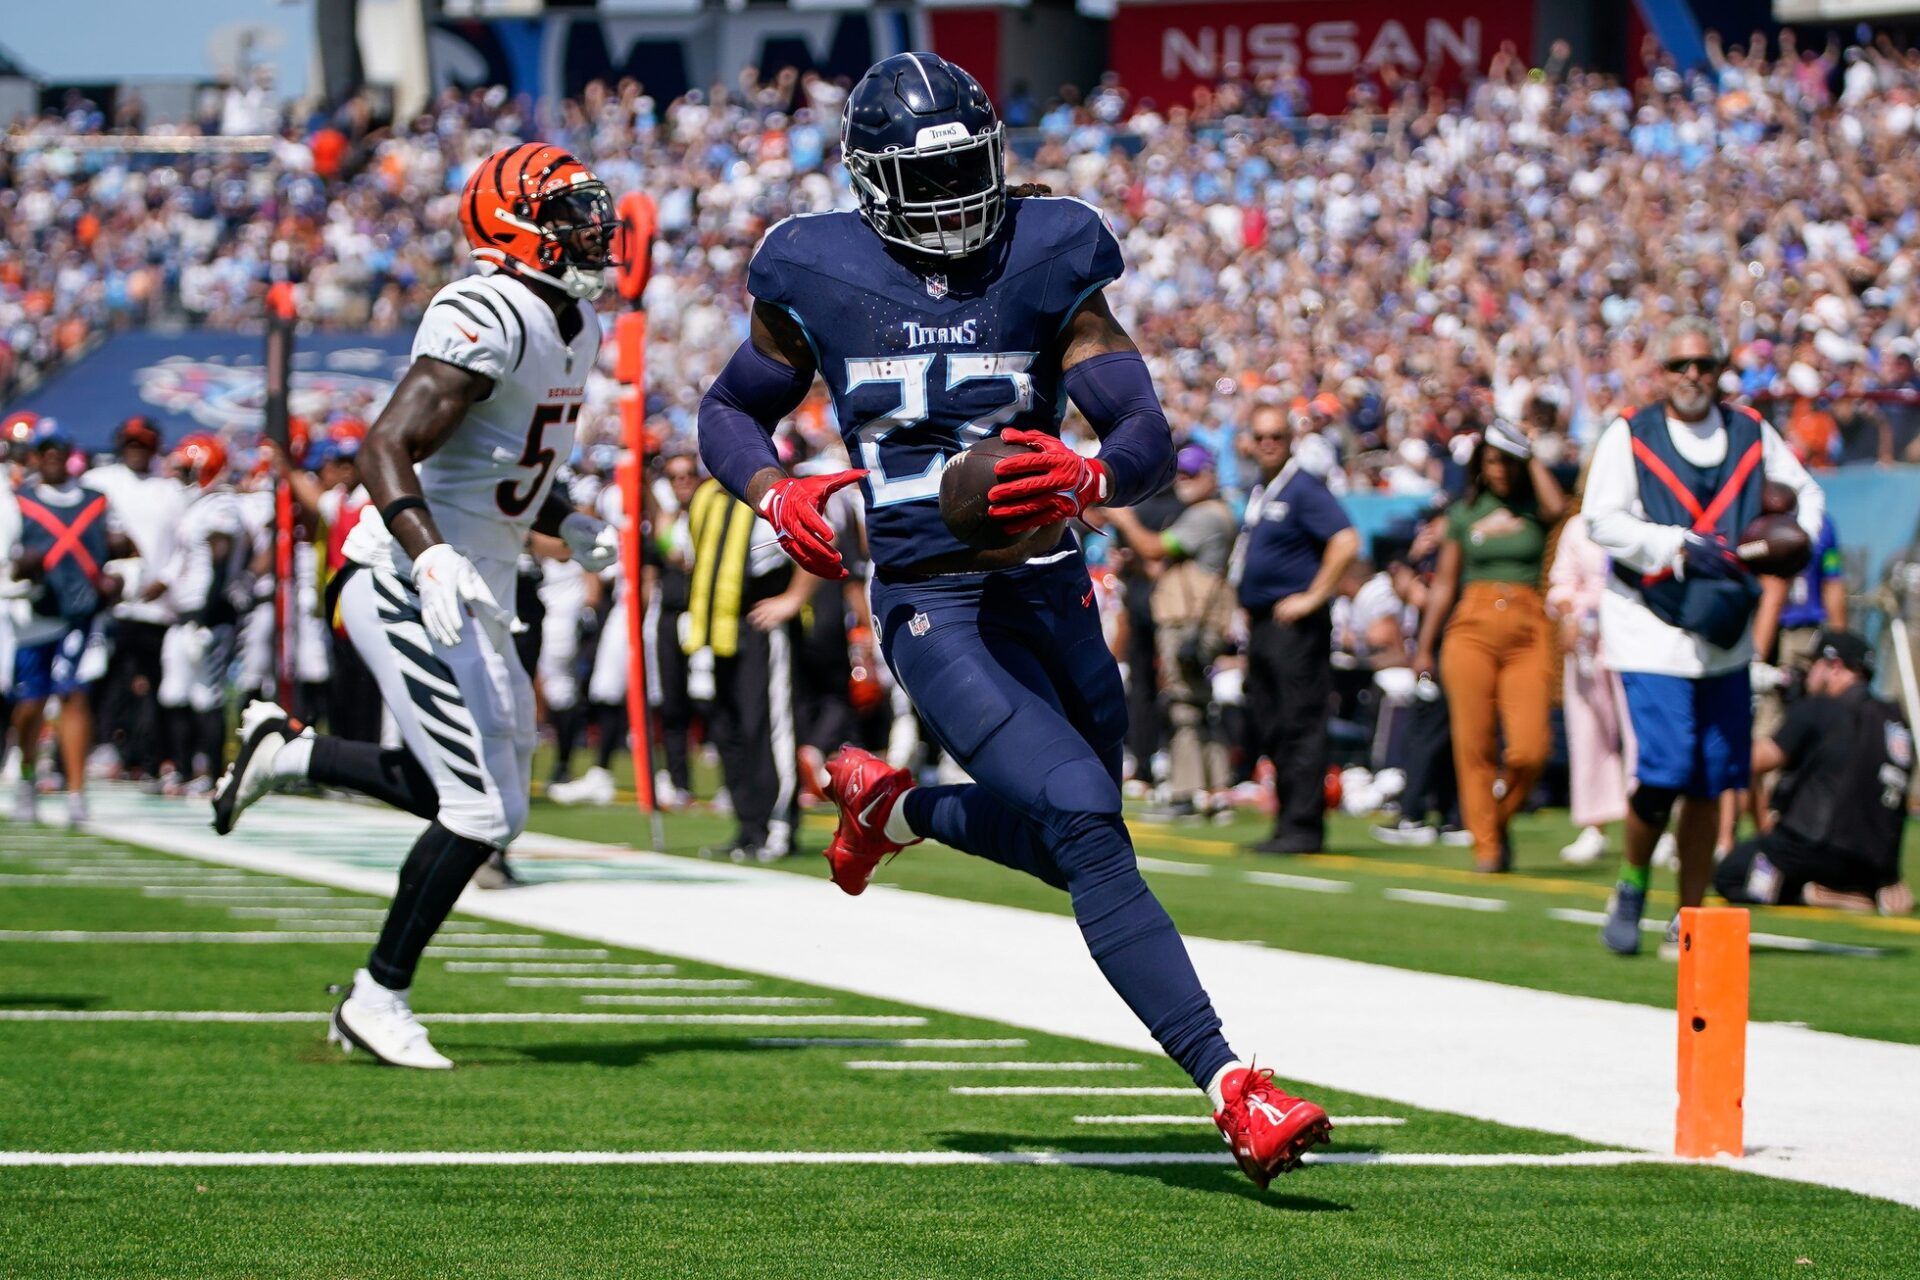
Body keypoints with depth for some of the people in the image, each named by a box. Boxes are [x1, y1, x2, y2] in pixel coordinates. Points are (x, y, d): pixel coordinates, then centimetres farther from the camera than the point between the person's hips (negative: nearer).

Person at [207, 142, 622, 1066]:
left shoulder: (576, 329, 13)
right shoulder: (492, 320, -19)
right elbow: (386, 447, -26)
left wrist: (566, 526, 9)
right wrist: (430, 558, -39)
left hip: (470, 597, 10)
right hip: (410, 589, -10)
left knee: (481, 801, 15)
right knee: (483, 811, -10)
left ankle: (286, 752, 26)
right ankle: (379, 998, 4)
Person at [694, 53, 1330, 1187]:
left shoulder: (1047, 268, -2)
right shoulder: (820, 283, -2)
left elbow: (1152, 441, -9)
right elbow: (730, 414, 13)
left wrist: (1089, 479, -32)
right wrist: (775, 495, -8)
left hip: (1051, 592, 4)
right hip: (934, 608, -4)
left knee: (1071, 844, 17)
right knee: (1085, 821, -22)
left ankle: (894, 807, 45)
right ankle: (1232, 1089, -25)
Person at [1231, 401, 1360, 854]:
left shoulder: (1303, 487, -11)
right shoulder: (1259, 490, 17)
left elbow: (1346, 542, -22)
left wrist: (1313, 597, -20)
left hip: (1295, 625, -10)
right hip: (1261, 625, 10)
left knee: (1300, 725, -9)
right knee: (1267, 728, 11)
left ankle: (1303, 827, -10)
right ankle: (1286, 822, 17)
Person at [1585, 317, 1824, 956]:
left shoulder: (1751, 434, 10)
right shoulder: (1629, 436, -2)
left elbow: (1805, 492, 22)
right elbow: (1603, 520, -11)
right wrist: (1680, 546, -21)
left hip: (1725, 635, 4)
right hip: (1652, 631, -4)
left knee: (1708, 782, 4)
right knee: (1663, 772, -14)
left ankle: (1689, 918, 16)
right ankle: (1632, 889, 11)